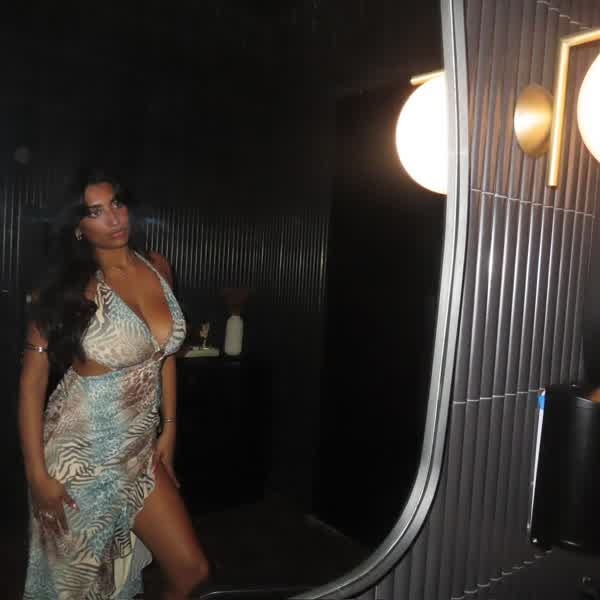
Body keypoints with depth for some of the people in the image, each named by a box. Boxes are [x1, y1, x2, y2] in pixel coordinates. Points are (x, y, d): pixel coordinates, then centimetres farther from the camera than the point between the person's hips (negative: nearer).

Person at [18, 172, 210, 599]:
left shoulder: (157, 268, 0)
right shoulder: (72, 286, -14)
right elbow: (32, 381, -10)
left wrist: (169, 428, 10)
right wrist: (37, 474, -11)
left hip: (140, 451, 5)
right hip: (81, 452, -4)